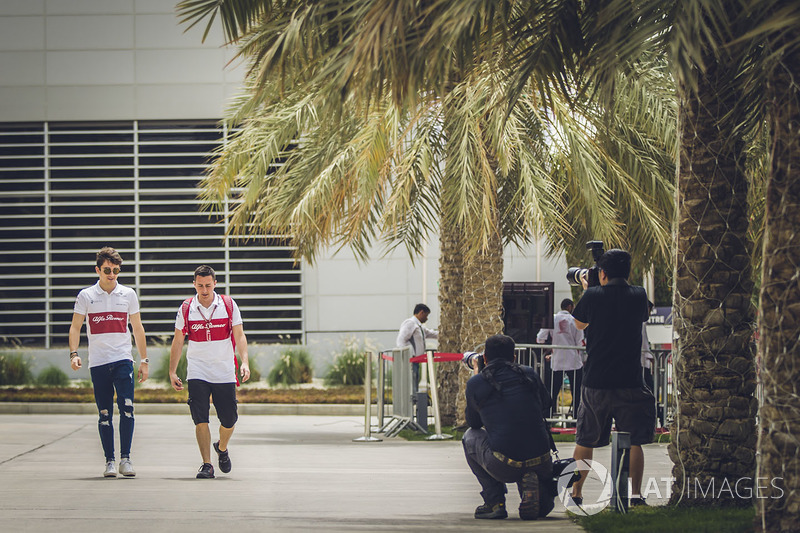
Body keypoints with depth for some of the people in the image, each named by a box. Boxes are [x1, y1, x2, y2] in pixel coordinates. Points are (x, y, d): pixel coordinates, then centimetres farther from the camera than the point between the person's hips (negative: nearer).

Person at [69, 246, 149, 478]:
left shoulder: (128, 294, 8)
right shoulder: (85, 296, 5)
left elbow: (137, 328, 14)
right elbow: (75, 327, 5)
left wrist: (144, 360, 11)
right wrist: (74, 354, -10)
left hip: (123, 359, 0)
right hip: (98, 362, 0)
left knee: (127, 407, -14)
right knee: (105, 414, 2)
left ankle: (125, 458, -10)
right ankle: (109, 461, 9)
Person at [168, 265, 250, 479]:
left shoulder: (229, 305, -1)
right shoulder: (186, 309, 1)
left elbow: (239, 336, 0)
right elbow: (178, 341, 8)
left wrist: (244, 362, -15)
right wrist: (172, 372, 4)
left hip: (225, 372, 0)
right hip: (197, 372, 0)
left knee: (229, 420, 2)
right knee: (200, 419, -12)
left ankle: (222, 448, 33)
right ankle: (206, 465, -6)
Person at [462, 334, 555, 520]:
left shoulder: (476, 383, 2)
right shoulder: (529, 374, 7)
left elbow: (473, 423, 21)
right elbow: (545, 406, 27)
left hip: (504, 468, -3)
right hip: (541, 461, 3)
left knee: (470, 437, 28)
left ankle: (494, 503, 16)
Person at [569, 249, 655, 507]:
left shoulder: (592, 296, -4)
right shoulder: (639, 296, -2)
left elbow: (579, 323, 15)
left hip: (595, 382, 0)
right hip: (630, 383, 0)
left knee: (585, 441, 14)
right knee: (633, 441, 4)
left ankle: (575, 493, 18)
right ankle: (635, 493, -8)